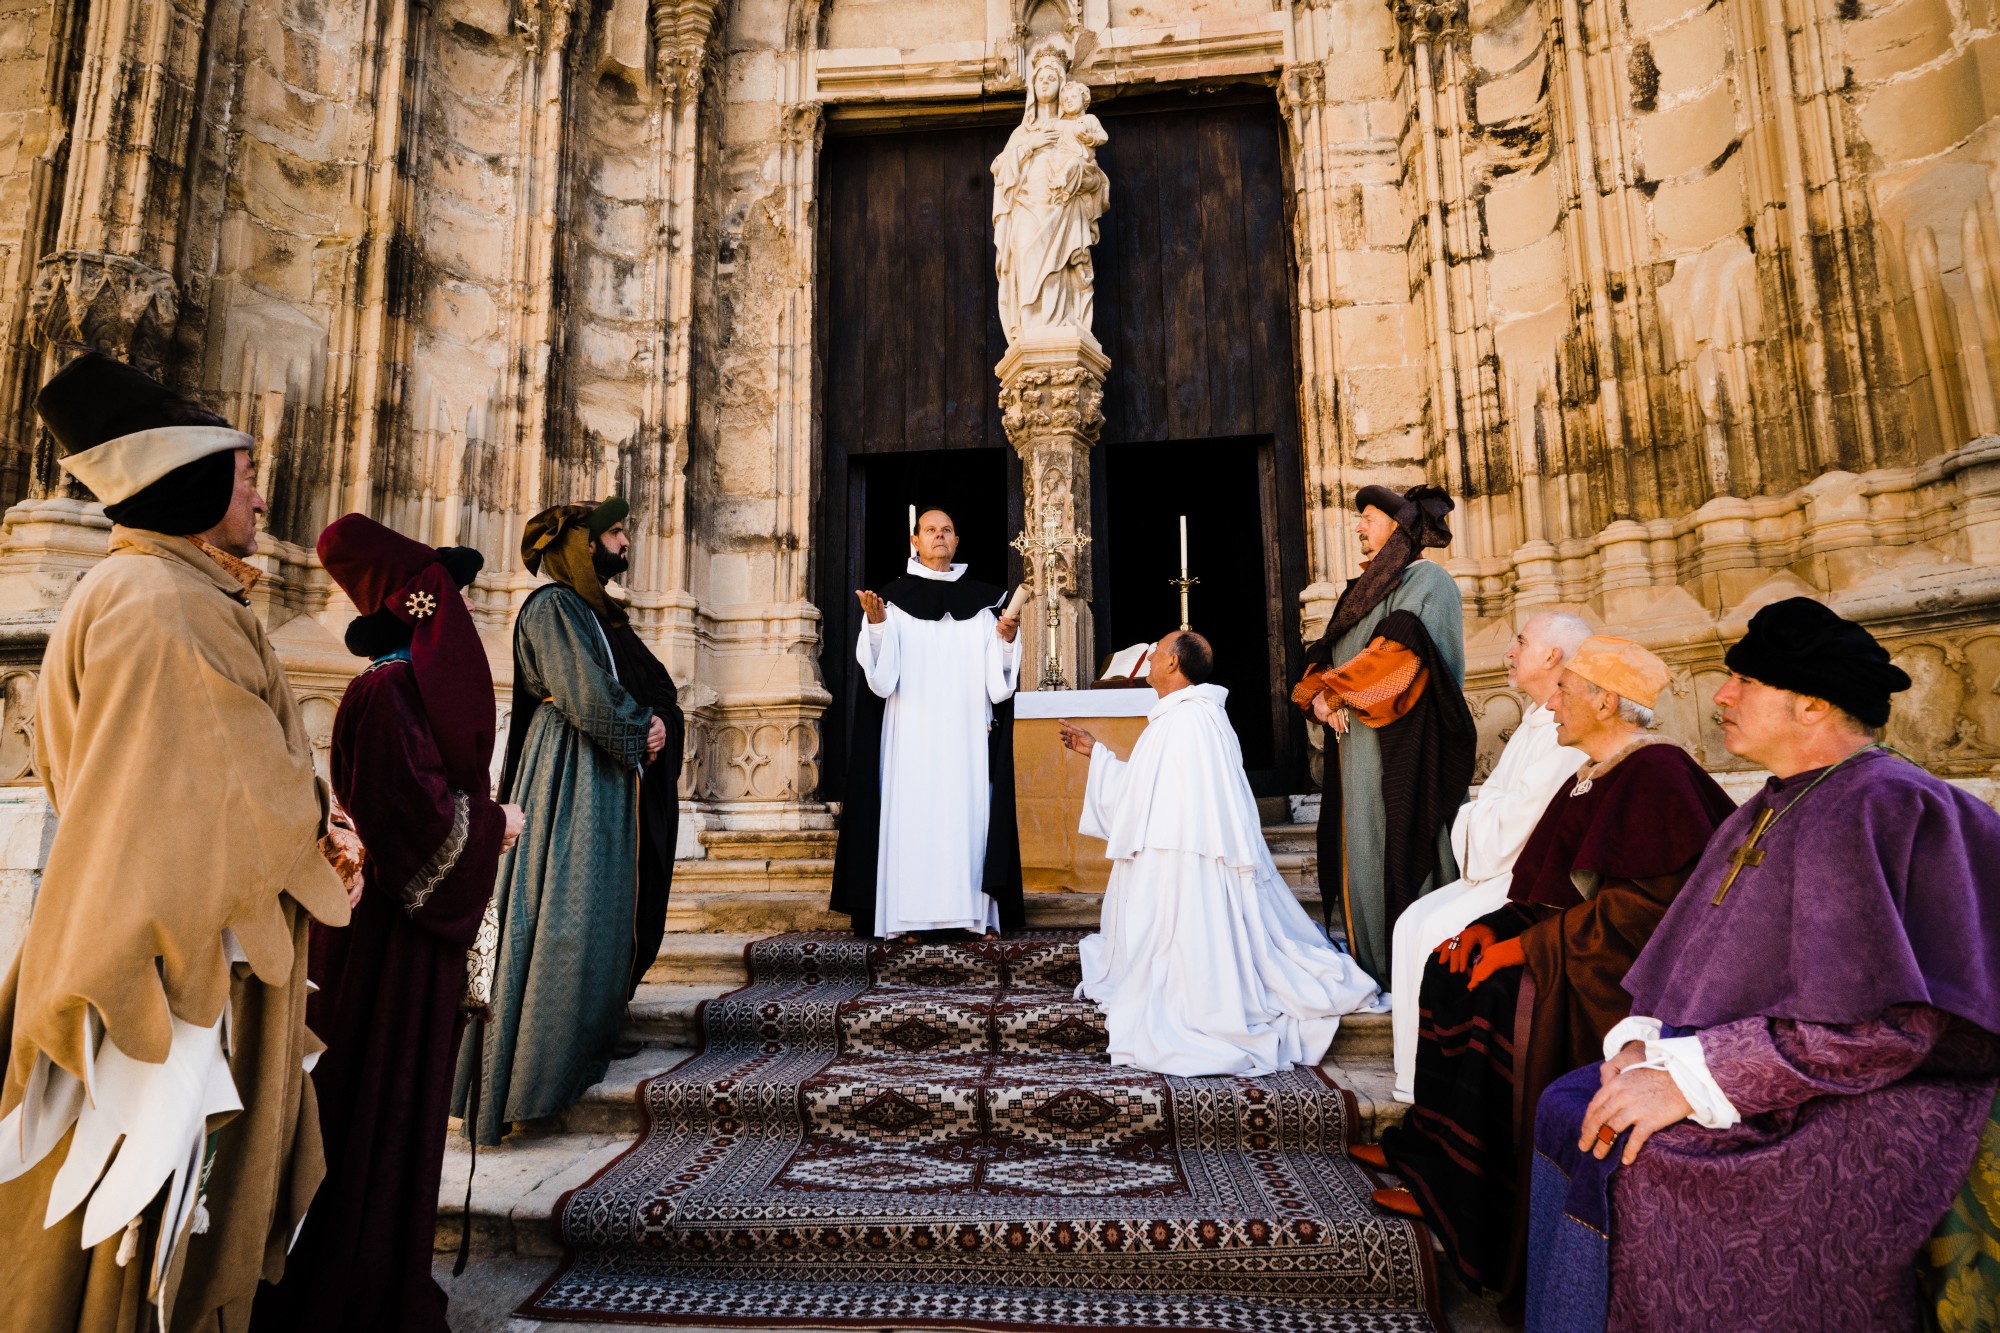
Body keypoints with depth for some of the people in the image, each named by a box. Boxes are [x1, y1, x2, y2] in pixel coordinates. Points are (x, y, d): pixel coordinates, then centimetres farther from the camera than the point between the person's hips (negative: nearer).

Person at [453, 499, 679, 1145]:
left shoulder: (600, 611, 18)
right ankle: (548, 1043, 4)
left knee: (606, 898, 13)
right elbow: (586, 694, -19)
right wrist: (639, 729, -7)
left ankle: (592, 1028, 24)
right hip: (569, 774, -9)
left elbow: (653, 681, 14)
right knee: (568, 901, -5)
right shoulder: (552, 606, -11)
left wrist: (656, 721, -3)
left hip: (608, 773, 9)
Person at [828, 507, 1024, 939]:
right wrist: (875, 624, -23)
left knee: (968, 811, 1)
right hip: (911, 734, -2)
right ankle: (908, 917, 2)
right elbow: (880, 672, -6)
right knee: (912, 812, -4)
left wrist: (1008, 638, -14)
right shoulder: (895, 596, 4)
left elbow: (997, 675, 5)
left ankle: (972, 912, 7)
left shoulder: (981, 599, 11)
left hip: (966, 733, 2)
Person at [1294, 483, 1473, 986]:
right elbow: (1325, 656, 14)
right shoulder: (1361, 589, 22)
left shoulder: (1426, 580, -3)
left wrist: (1336, 691, -15)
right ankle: (1371, 964, 14)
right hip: (1356, 742, 8)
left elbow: (1401, 649, -19)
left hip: (1403, 742, -8)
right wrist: (1319, 694, -6)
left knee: (1400, 846, -7)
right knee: (1358, 848, 7)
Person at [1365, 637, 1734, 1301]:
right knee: (1450, 970, -4)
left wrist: (1531, 946, -21)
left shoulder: (1654, 772, -17)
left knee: (1493, 998, -22)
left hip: (1622, 966, -9)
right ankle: (1428, 1150, 4)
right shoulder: (1593, 776, 13)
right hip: (1568, 941, 9)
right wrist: (1495, 926, 0)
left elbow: (1648, 900, -24)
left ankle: (1464, 1200, -7)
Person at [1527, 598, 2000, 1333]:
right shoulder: (1764, 814, 12)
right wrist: (1641, 1041, -4)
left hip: (1855, 1108, -8)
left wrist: (1690, 1079, -24)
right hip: (1741, 1080, 8)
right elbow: (1694, 963, 14)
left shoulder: (1889, 809, -16)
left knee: (1632, 1169, -24)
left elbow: (1881, 1022, -23)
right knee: (1567, 1110, -8)